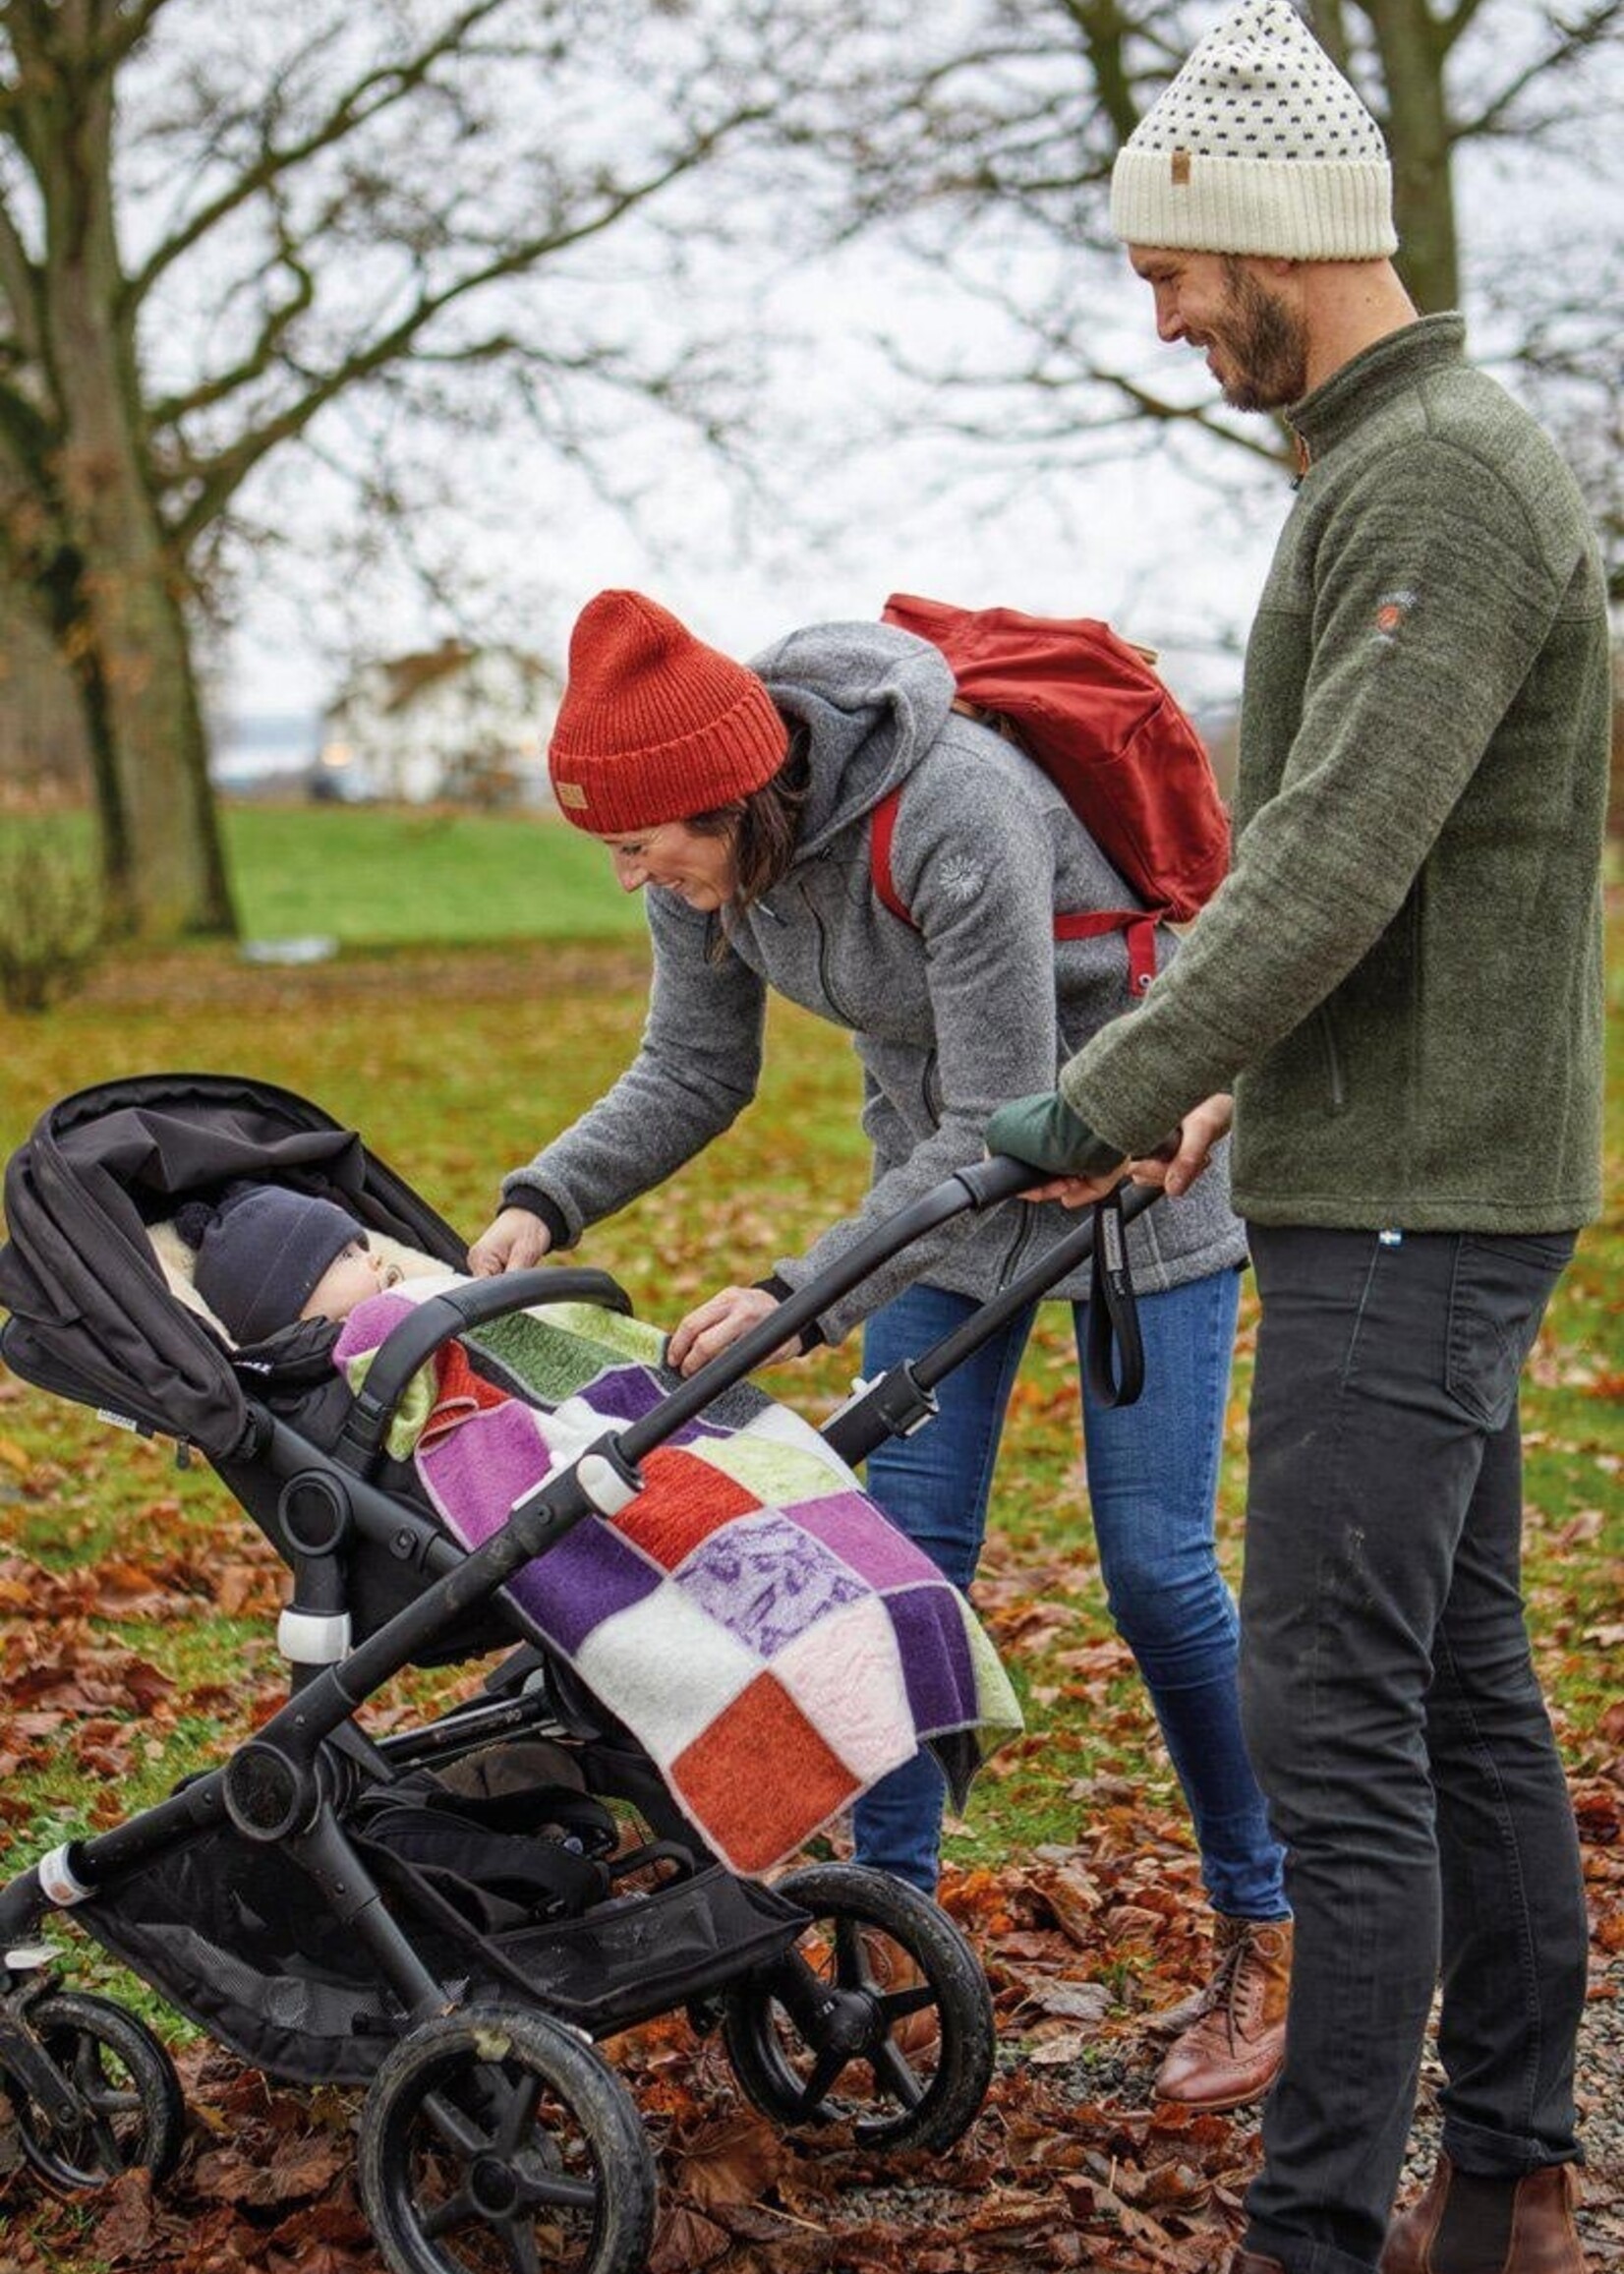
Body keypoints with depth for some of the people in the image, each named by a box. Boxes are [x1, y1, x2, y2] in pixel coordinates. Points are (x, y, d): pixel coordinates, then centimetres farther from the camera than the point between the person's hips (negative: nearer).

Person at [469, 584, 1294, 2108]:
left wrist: (801, 1296, -35)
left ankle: (1265, 1942, 11)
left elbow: (1005, 1126, -31)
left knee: (1156, 1564, -6)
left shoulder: (953, 818, -36)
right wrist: (544, 1202, -17)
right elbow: (691, 1074, -1)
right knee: (905, 1542, 1)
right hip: (944, 1149, 6)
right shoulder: (706, 843, -14)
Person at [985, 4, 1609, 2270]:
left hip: (1412, 1208, -11)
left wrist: (1102, 1100, -19)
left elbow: (1333, 865, -24)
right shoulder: (1413, 462, 17)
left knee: (1334, 1708, -8)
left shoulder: (1441, 482, -16)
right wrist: (1226, 1076, 21)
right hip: (1425, 1178, 11)